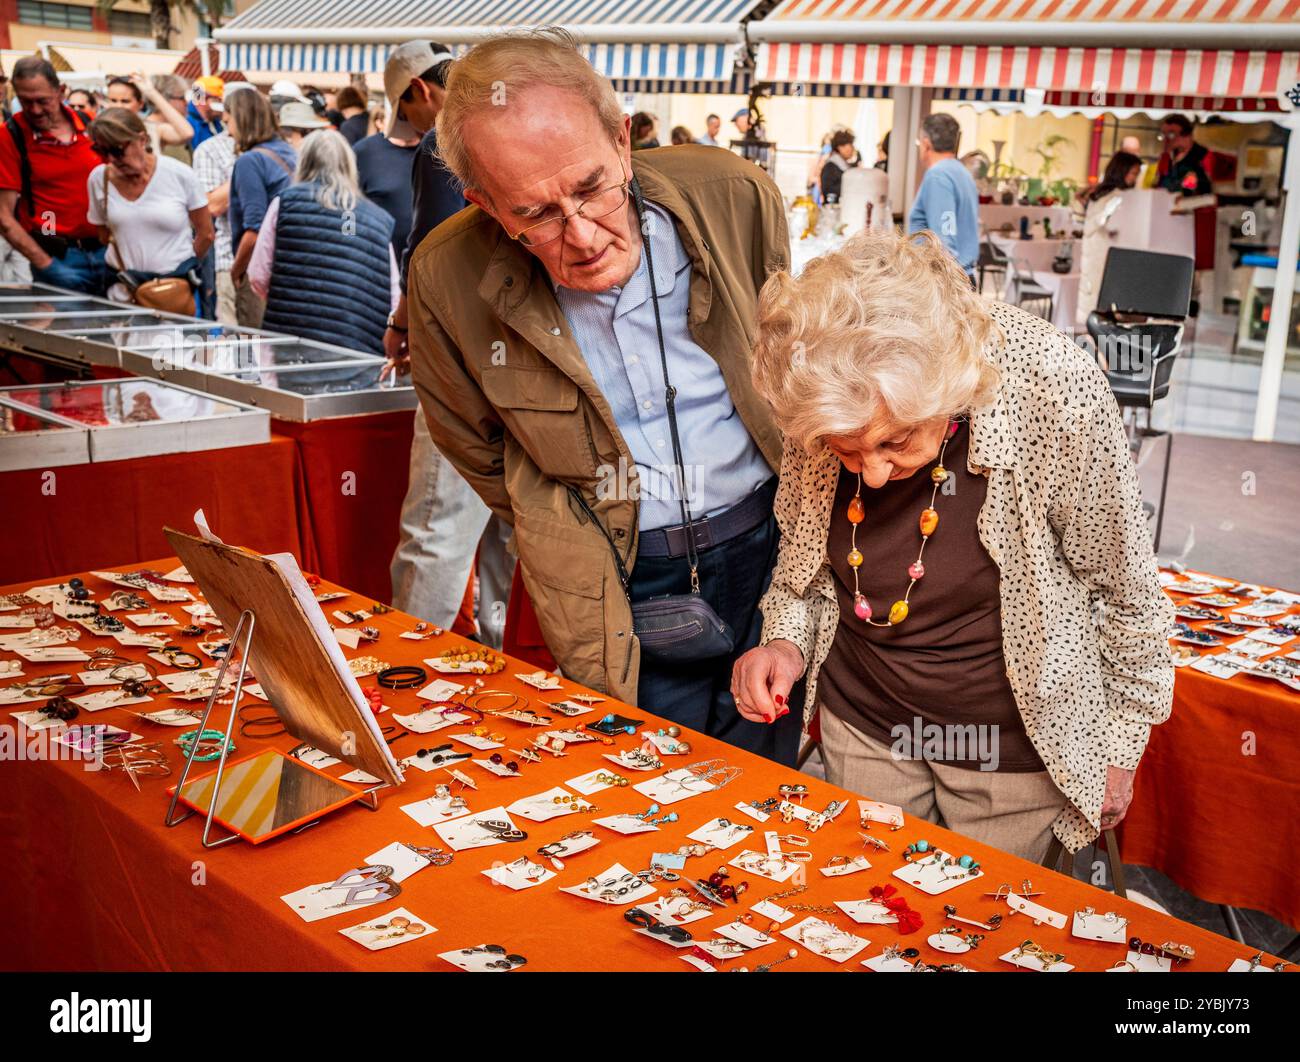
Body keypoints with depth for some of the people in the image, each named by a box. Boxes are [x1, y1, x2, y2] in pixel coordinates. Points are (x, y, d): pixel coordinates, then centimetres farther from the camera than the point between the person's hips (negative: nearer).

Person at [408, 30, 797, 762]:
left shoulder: (733, 198, -12)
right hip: (622, 591, -1)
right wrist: (572, 547, 6)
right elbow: (477, 449, 5)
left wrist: (799, 513, 12)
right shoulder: (448, 280, -14)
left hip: (771, 544, 2)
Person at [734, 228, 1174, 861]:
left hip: (1013, 742, -3)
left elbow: (1123, 588, -13)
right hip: (862, 720, 3)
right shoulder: (823, 403, -17)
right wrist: (787, 640, -12)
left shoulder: (1052, 387, -28)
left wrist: (1119, 746, -3)